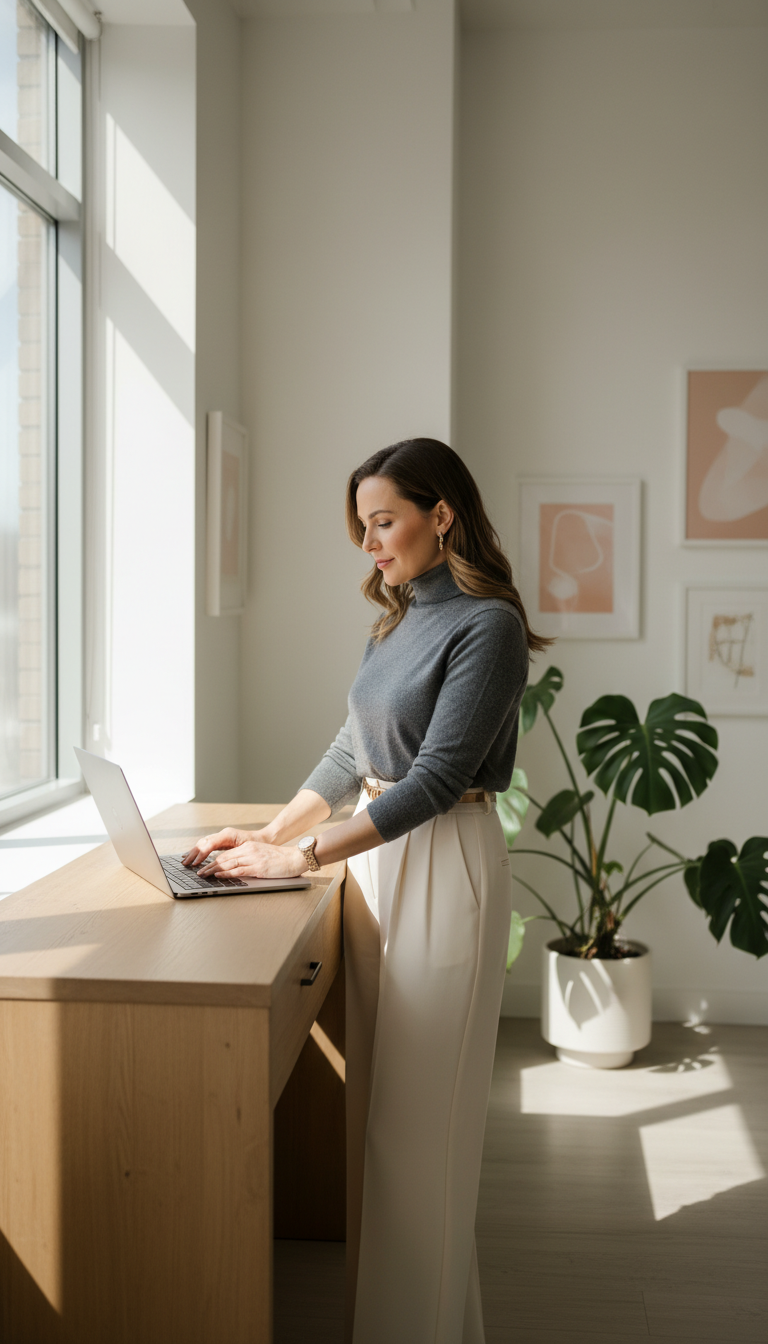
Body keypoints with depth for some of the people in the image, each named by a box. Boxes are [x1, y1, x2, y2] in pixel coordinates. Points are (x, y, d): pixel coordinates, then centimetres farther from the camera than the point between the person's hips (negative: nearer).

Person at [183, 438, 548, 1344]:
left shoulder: (486, 624, -14)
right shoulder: (397, 620, 12)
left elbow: (437, 776, -20)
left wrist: (303, 857, -20)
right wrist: (271, 833, 8)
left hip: (441, 865, -8)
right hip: (375, 856, 8)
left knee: (420, 1108, 0)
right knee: (375, 1095, 15)